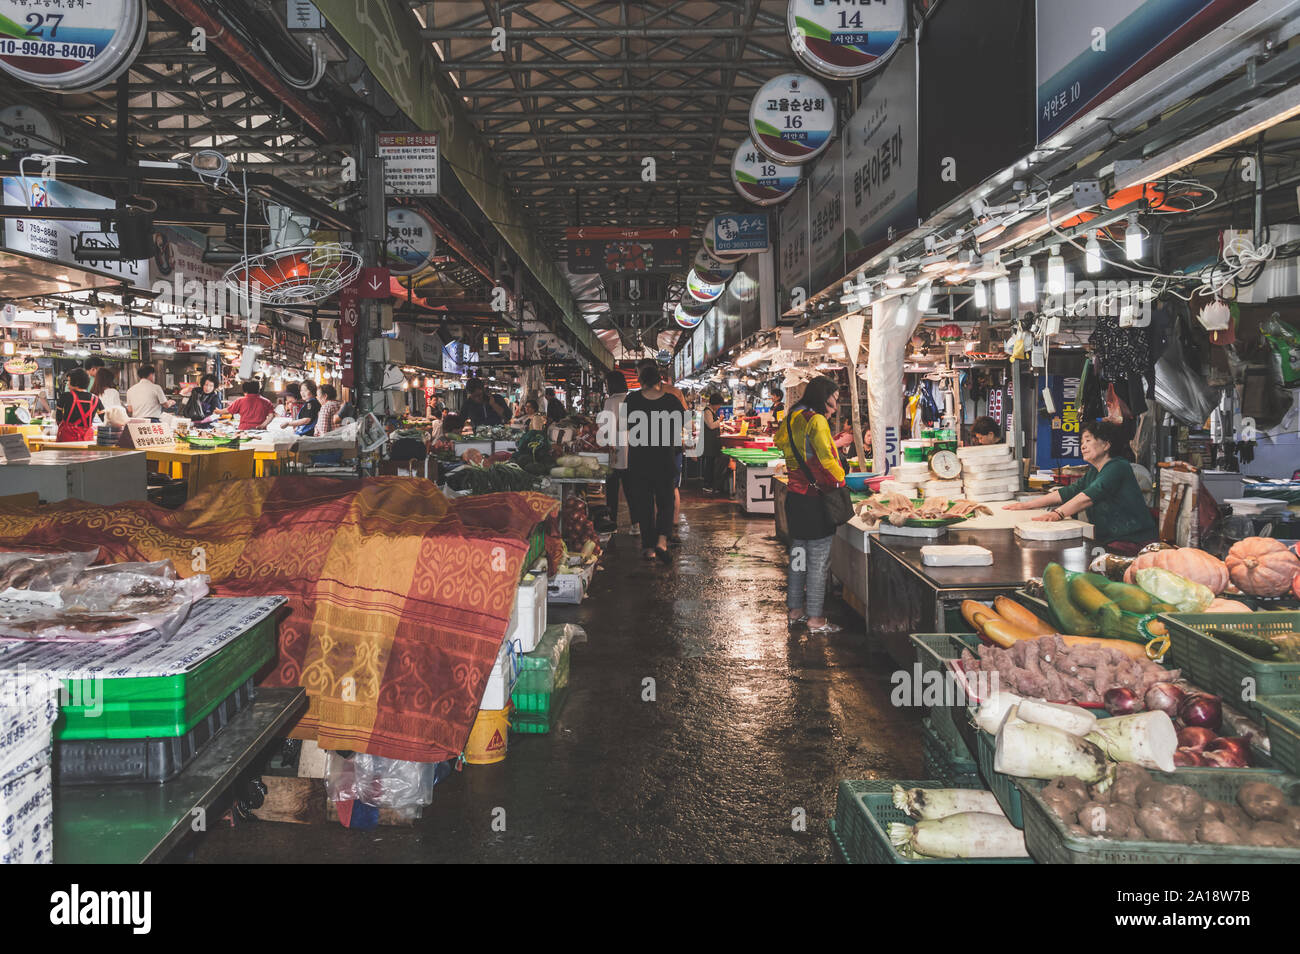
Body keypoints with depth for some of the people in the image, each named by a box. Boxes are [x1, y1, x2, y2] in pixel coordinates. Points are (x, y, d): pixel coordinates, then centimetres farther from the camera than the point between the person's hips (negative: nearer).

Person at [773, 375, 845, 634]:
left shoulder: (793, 418, 9)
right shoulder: (816, 420, -16)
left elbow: (780, 440, 24)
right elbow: (825, 457, -25)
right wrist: (840, 477, -10)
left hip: (795, 496, 9)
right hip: (816, 499, -9)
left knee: (798, 553, 18)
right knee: (819, 560, -1)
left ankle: (795, 609, 28)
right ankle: (815, 619, 3)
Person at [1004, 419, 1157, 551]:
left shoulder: (1118, 467, -12)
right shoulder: (1093, 472, 17)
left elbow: (1090, 496, -26)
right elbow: (1068, 493, 13)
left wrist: (1058, 513, -37)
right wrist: (1026, 505, 7)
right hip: (1108, 541, 8)